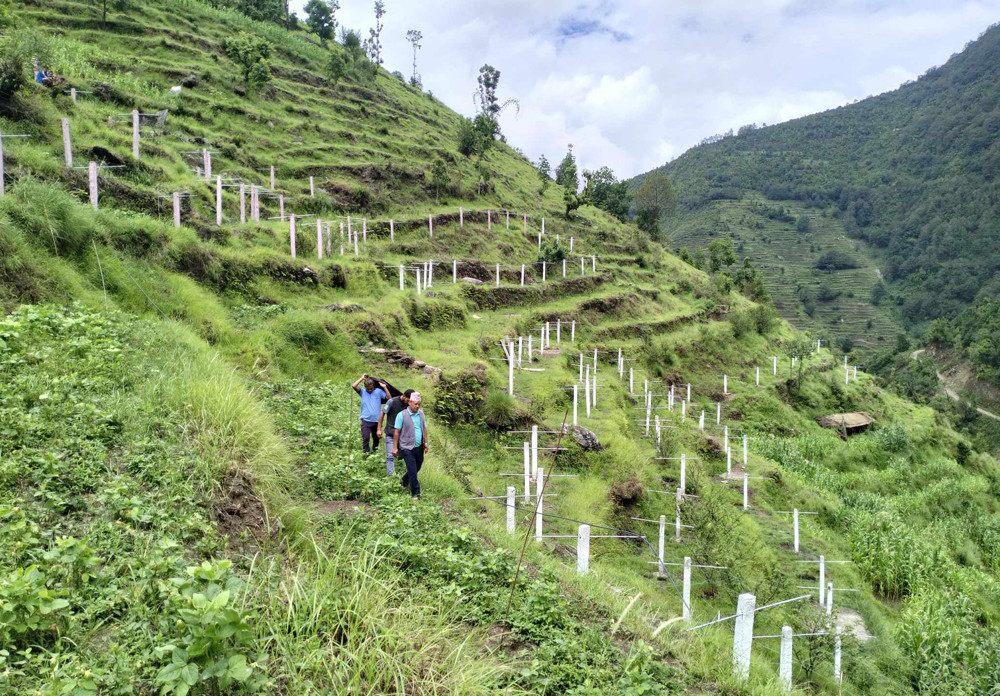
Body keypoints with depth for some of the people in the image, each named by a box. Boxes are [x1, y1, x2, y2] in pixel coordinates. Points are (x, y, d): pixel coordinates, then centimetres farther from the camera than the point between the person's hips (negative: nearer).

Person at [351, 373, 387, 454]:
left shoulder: (378, 391, 5)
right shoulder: (363, 392, 3)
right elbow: (353, 386, -12)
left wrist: (384, 387, -6)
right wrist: (362, 378, -5)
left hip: (376, 420, 2)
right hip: (366, 420, -2)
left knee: (376, 438, 15)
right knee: (365, 438, -13)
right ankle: (366, 453, -5)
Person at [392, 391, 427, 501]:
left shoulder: (421, 413, 8)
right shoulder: (402, 415, -9)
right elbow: (396, 432, -8)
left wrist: (426, 442, 13)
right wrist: (395, 447, -9)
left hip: (419, 447, 6)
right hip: (407, 448, -6)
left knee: (417, 468, 17)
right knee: (413, 471, -5)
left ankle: (405, 481, 44)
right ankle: (415, 493, 5)